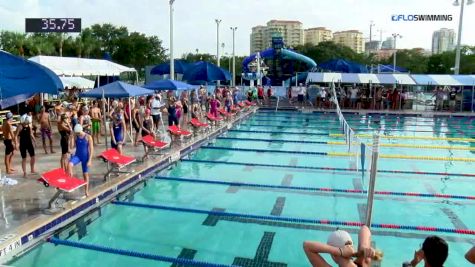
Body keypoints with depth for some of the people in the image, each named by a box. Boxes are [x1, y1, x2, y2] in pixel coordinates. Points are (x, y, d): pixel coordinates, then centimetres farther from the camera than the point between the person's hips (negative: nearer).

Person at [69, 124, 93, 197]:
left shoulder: (88, 137, -12)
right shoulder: (75, 137, -1)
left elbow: (91, 149, -11)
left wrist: (90, 160, -14)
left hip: (85, 157, -2)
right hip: (77, 155, 3)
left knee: (85, 174, 7)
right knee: (69, 164, -32)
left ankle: (87, 191, 20)